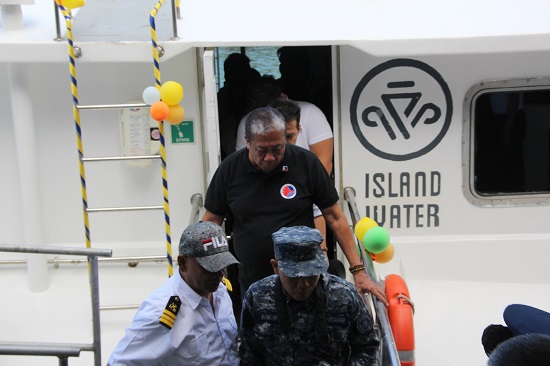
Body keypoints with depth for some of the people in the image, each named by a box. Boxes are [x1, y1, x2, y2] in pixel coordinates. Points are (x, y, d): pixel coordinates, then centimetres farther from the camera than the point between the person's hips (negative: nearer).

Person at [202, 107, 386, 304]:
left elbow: (335, 218, -3)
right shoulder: (229, 169, -4)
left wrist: (358, 271, -6)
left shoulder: (306, 162, -7)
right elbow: (211, 221, 4)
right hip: (252, 285, 1)